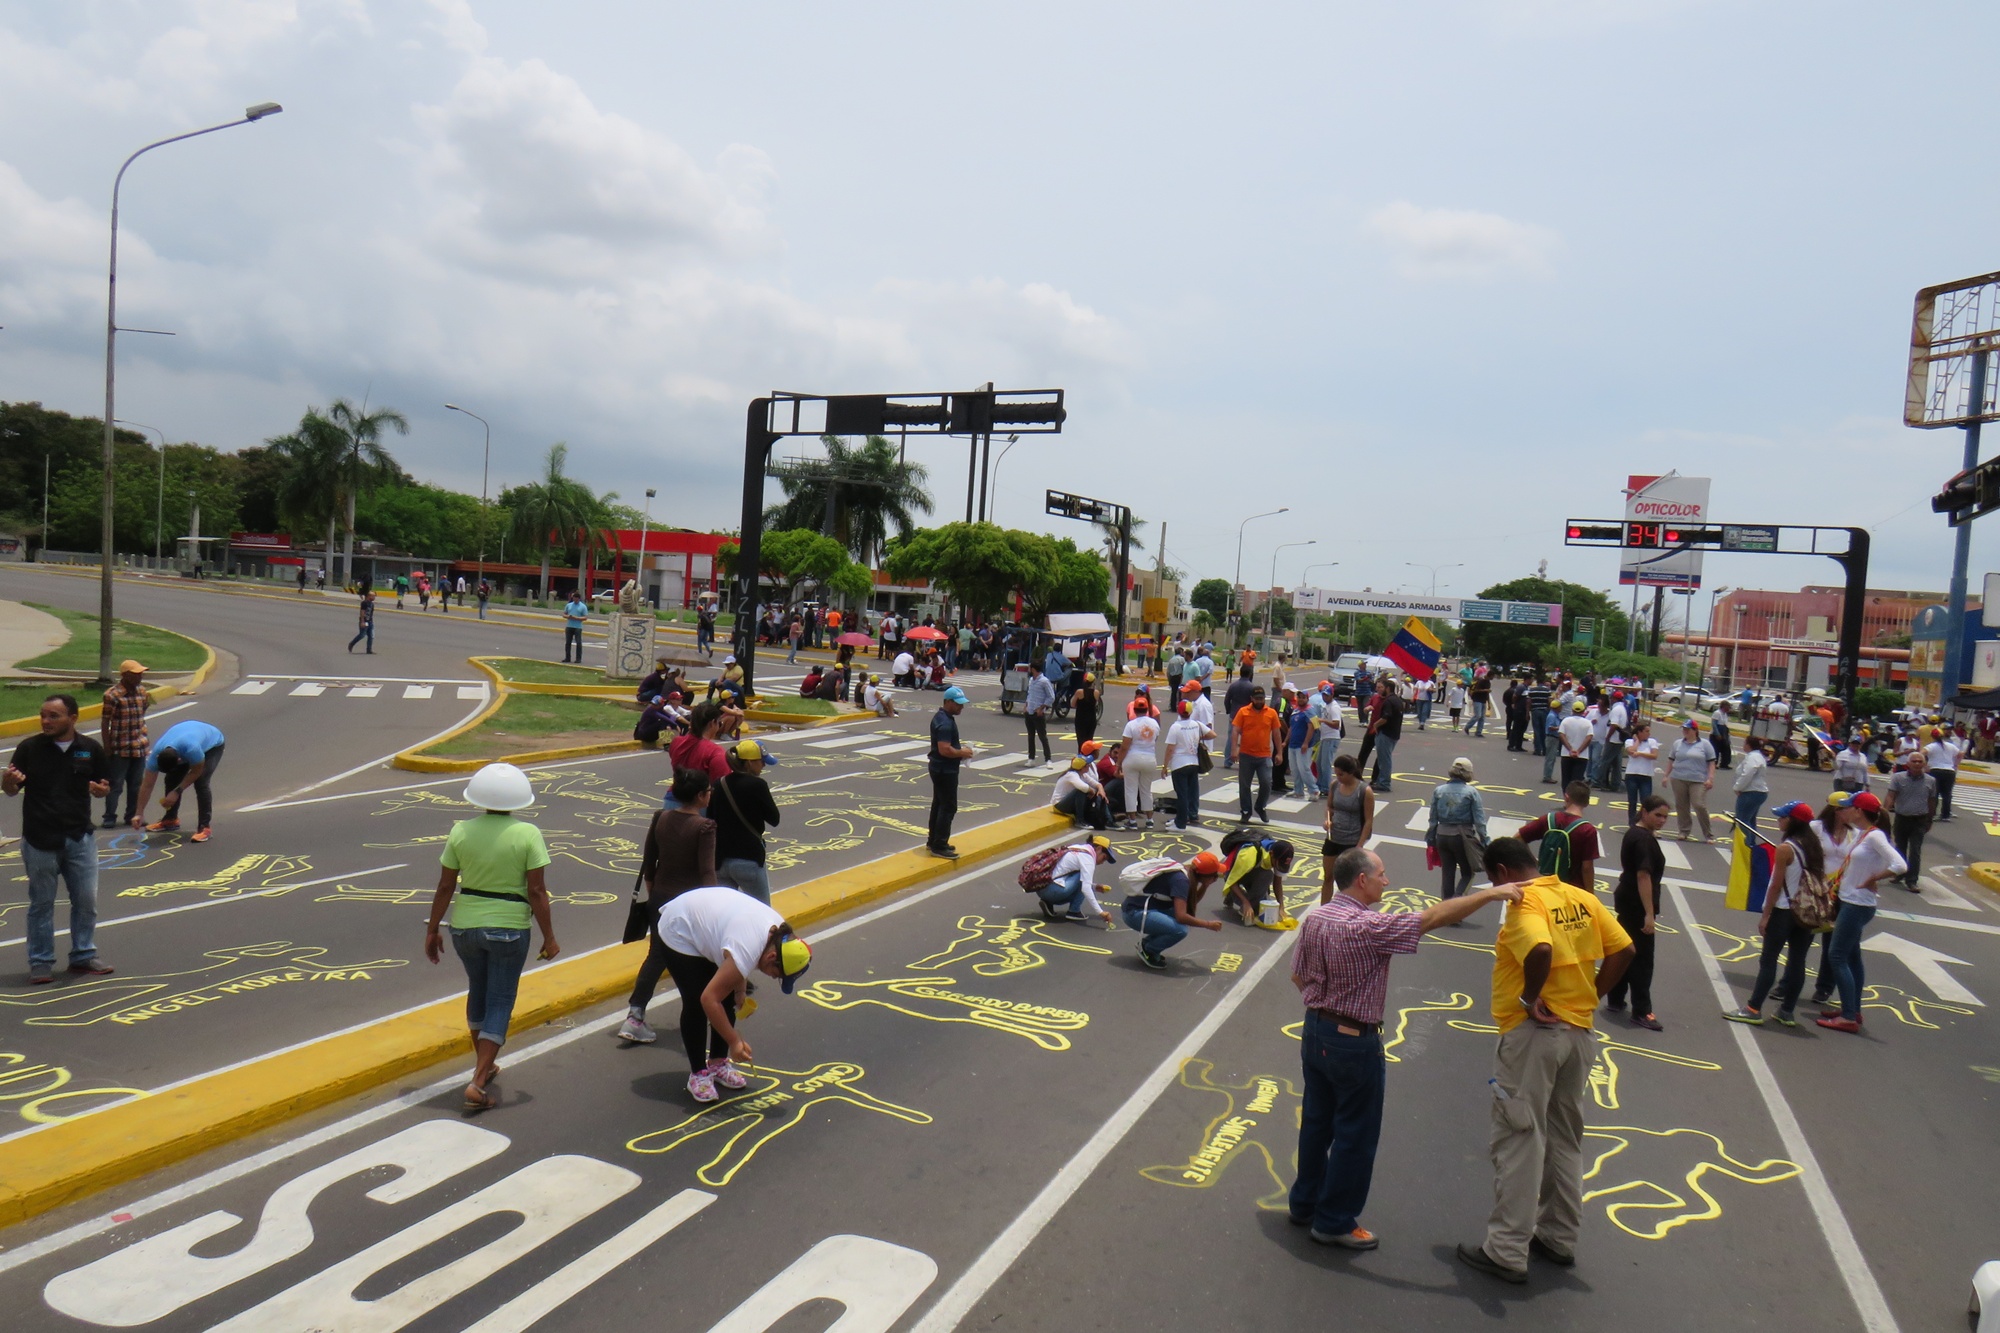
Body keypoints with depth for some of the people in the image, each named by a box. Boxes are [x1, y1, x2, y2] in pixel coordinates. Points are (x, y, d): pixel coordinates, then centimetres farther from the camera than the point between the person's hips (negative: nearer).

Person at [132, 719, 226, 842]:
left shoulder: (192, 749, -45)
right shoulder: (156, 754, -28)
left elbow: (197, 771, -25)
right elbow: (147, 785, -20)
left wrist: (177, 791, -24)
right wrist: (139, 813, -20)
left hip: (212, 744, -5)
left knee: (200, 782, -22)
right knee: (171, 779, -5)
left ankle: (204, 827, -19)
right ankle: (170, 819, 16)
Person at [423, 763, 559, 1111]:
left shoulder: (461, 831, -4)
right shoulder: (528, 834, -12)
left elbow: (445, 887, 0)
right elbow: (536, 891, -12)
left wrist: (432, 929, 11)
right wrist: (549, 937, -3)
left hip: (465, 925, 4)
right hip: (509, 928, -4)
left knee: (478, 992, 24)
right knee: (500, 1002, 6)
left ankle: (483, 1065, 39)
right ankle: (478, 1084, -2)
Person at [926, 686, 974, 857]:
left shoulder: (941, 716, 10)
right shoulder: (946, 723, -23)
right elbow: (945, 749, -29)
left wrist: (960, 750, 10)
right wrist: (962, 753, -15)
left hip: (939, 768, 11)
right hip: (945, 770, -11)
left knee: (938, 804, 17)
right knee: (948, 807, -5)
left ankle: (934, 841, 26)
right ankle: (939, 846, -2)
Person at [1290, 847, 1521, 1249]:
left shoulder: (1314, 919, 0)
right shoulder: (1369, 927, -24)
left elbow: (1298, 976, 8)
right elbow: (1433, 917, -25)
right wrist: (1490, 894, -21)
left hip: (1315, 1031, 8)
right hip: (1354, 1042, -8)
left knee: (1315, 1122, 21)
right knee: (1355, 1136, 8)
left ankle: (1304, 1203, 34)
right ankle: (1335, 1222, 19)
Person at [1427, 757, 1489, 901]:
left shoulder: (1438, 790, -1)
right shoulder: (1471, 792, -9)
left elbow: (1433, 819, 3)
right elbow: (1479, 821, -8)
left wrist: (1431, 840, 11)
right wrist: (1485, 842, -2)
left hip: (1442, 836, 3)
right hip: (1462, 837, -3)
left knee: (1448, 874, 15)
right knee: (1467, 873, 12)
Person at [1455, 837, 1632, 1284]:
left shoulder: (1524, 903, -16)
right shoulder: (1583, 899, 7)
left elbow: (1542, 950, -34)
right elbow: (1623, 950, 5)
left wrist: (1529, 998, -20)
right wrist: (1591, 996, 7)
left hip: (1533, 1033, -8)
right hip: (1579, 1032, 8)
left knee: (1519, 1141, -1)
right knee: (1566, 1138, 19)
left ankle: (1507, 1251, 5)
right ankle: (1559, 1237, 30)